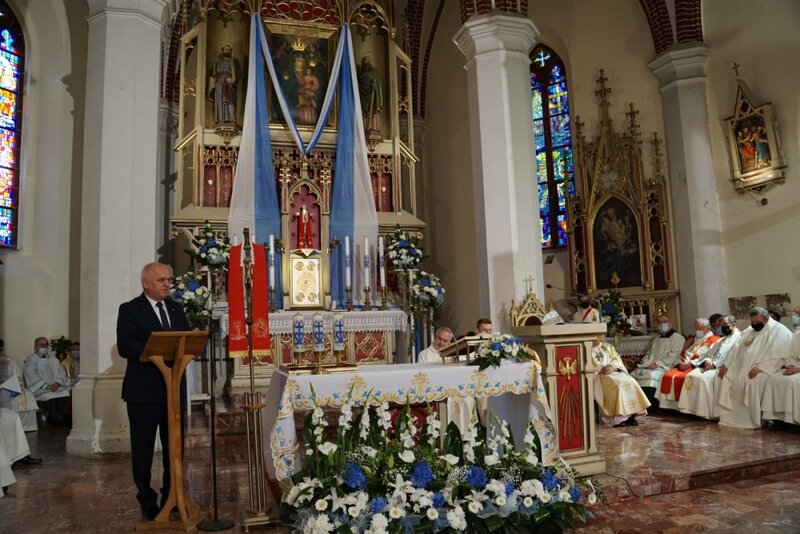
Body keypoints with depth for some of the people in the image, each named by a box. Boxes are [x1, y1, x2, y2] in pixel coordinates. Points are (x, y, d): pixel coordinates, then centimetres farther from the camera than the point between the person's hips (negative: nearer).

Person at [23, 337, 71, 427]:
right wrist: (46, 386, -18)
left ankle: (59, 417, -14)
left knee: (65, 394, -26)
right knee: (49, 396, -32)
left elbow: (61, 372, 13)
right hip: (40, 388, -4)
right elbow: (32, 377, -6)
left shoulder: (53, 358, 21)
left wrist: (57, 383, -9)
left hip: (56, 387, 4)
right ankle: (54, 419, -16)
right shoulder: (30, 359, 6)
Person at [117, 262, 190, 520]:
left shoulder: (176, 308, 13)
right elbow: (124, 346, -16)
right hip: (144, 390, -5)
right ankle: (147, 499, 21)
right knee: (143, 446, 6)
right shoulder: (130, 310, -4)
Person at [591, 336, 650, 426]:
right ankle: (618, 418, -32)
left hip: (613, 371, 5)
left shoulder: (608, 347, 21)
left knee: (630, 382, -23)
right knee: (615, 384, -32)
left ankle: (631, 413, -24)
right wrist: (600, 370, -17)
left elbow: (617, 359, 10)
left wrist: (612, 367, -12)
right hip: (597, 375, -5)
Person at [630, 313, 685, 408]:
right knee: (633, 374, -19)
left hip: (664, 367, -7)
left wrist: (657, 364, -17)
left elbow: (672, 357, -7)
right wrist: (644, 363, 3)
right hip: (650, 366, 7)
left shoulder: (678, 338, 5)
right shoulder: (657, 339, 29)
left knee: (650, 375, -36)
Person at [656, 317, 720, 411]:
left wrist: (691, 364, -17)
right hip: (685, 365, 7)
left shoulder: (714, 340, 2)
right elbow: (683, 353, 25)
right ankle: (669, 404, -18)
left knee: (680, 378, -32)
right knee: (667, 376, -17)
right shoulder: (693, 339, 27)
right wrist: (682, 362, 1)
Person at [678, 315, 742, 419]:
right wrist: (707, 361, -1)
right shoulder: (721, 339, 28)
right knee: (691, 376, -13)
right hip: (711, 366, 8)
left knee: (703, 378, -30)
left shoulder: (738, 338, -1)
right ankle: (691, 408, -15)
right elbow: (710, 353, 23)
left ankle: (704, 411, -23)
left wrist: (714, 364, -16)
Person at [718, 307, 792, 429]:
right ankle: (731, 417, -2)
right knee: (728, 378, -9)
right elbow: (738, 350, 20)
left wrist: (759, 367, -27)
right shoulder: (749, 331, 19)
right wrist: (726, 365, 7)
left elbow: (779, 355, -18)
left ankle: (755, 421, -21)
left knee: (755, 380, -34)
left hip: (764, 368, -8)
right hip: (743, 367, 8)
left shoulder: (779, 331, -6)